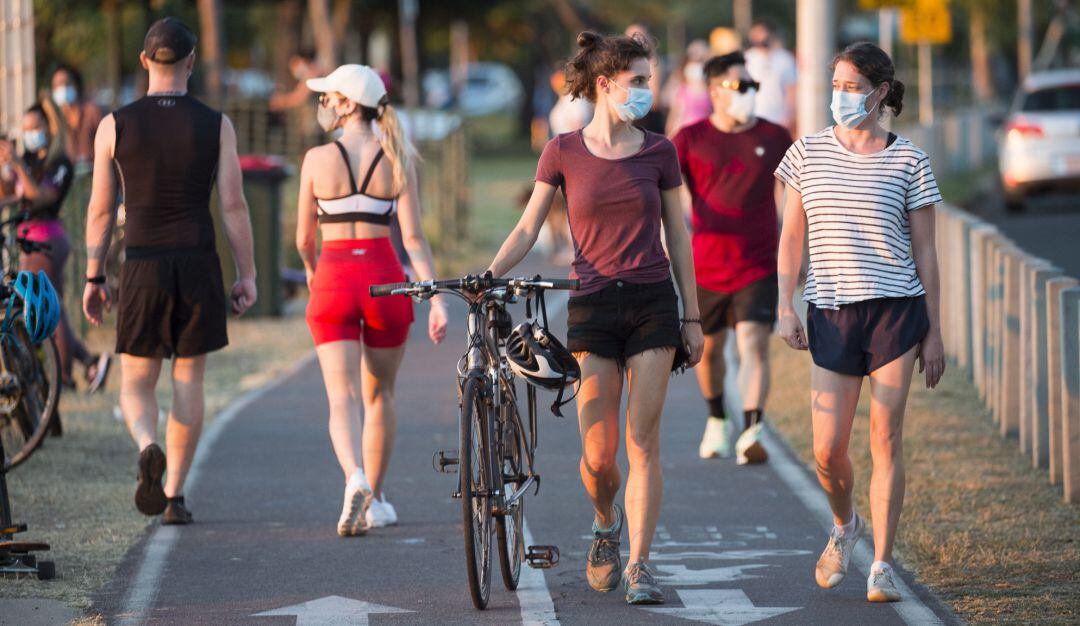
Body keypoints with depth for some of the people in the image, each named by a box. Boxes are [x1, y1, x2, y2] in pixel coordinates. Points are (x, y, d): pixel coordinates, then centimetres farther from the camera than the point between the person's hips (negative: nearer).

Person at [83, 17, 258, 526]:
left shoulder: (115, 127, -1)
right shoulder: (216, 126, -2)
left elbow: (100, 210, 1)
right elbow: (233, 206, -4)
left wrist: (93, 279, 8)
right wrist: (247, 276, 3)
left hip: (143, 268, 0)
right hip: (199, 265, 0)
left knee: (136, 383, 10)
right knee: (188, 381, 10)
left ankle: (148, 449, -22)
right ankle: (174, 495, 9)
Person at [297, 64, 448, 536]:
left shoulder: (318, 159, -4)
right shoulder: (398, 160, -1)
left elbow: (304, 238, 4)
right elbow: (413, 237, -7)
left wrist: (311, 269, 26)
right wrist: (436, 300, -7)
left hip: (334, 280, -2)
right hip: (385, 279, 2)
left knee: (342, 399, -5)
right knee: (379, 395, 19)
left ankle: (355, 480, -32)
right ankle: (375, 501, 27)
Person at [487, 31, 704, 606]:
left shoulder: (658, 152, 5)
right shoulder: (563, 153, 1)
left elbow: (678, 236, 9)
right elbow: (527, 229, 3)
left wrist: (692, 317, 7)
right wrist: (487, 276, -13)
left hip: (652, 304, 1)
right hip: (593, 305, -1)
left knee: (643, 441, -6)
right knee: (598, 454, -4)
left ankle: (638, 565, -2)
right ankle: (606, 525, 28)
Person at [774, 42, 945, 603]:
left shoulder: (908, 162, 1)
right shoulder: (808, 153, 6)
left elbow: (924, 252, 3)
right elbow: (791, 236, 11)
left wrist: (934, 333, 2)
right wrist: (784, 308, 1)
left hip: (895, 309, -2)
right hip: (831, 312, 2)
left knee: (885, 439, -3)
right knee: (827, 450, -1)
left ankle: (882, 566, 4)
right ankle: (844, 526, 30)